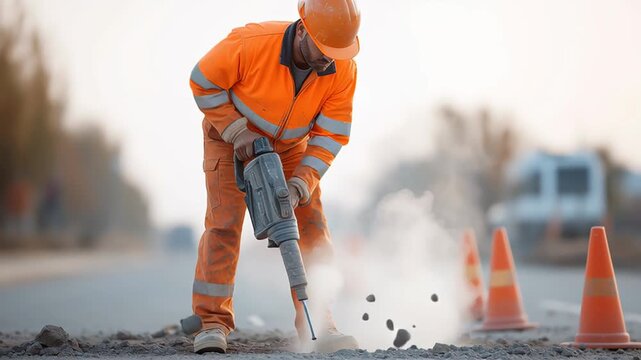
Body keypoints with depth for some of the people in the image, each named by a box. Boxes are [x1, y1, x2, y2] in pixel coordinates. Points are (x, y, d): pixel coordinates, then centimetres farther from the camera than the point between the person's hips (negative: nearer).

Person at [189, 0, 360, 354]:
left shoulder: (343, 70, -24)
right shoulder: (251, 43, -35)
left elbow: (330, 134, -17)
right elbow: (203, 82, -19)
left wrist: (300, 184, -27)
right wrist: (236, 131, -25)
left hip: (290, 147, 3)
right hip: (231, 139, -3)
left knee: (311, 228, -5)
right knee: (223, 224, -13)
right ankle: (213, 323, -7)